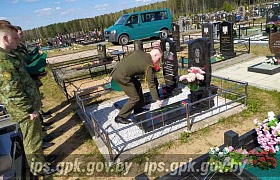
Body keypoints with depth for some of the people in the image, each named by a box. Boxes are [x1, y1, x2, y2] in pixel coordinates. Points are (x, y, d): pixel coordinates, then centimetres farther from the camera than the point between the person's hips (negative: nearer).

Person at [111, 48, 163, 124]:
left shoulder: (139, 52, 13)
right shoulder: (148, 66, -6)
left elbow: (126, 59, 17)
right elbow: (151, 84, -2)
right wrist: (157, 99, 7)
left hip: (117, 69, 9)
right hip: (121, 76, -9)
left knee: (137, 85, 21)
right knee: (135, 98, 1)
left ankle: (138, 109, 31)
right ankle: (120, 117, 9)